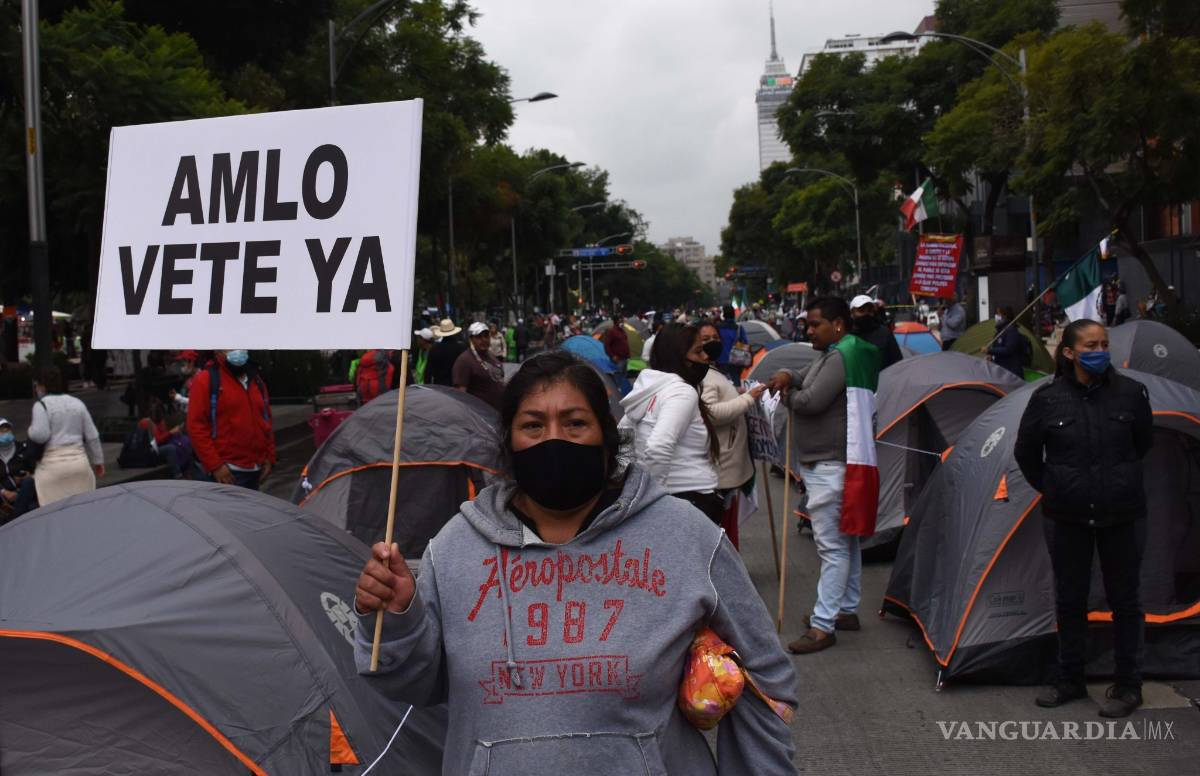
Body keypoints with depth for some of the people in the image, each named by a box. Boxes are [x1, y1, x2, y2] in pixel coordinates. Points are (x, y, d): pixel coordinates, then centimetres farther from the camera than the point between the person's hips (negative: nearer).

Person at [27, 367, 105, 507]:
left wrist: (31, 428, 5)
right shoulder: (77, 403, 12)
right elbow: (92, 436, 13)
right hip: (79, 461, 5)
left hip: (53, 465, -5)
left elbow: (40, 435, -17)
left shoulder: (41, 405, -5)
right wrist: (98, 460, 20)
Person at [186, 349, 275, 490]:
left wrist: (269, 457, 11)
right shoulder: (206, 380, -6)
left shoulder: (256, 380, 16)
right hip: (227, 471, -7)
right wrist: (215, 465, -16)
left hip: (255, 469, 7)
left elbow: (266, 422, 21)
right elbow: (196, 426, -11)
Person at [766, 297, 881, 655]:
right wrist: (788, 377, -3)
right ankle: (847, 611, 28)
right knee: (846, 539, 17)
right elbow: (807, 379, 20)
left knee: (832, 545, -10)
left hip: (829, 466, -11)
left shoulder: (841, 358, -16)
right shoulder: (835, 355, 17)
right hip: (836, 463, 11)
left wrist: (785, 394, -4)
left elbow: (811, 401, -24)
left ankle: (822, 626, -10)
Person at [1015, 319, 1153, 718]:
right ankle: (1070, 681, 27)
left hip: (1122, 516, 0)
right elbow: (1026, 454, 6)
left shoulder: (1130, 393, -7)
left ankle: (1128, 686, 21)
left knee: (1124, 599, 8)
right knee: (1069, 600, 12)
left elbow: (1143, 443, 11)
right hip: (1067, 518, 1)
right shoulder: (1047, 400, -8)